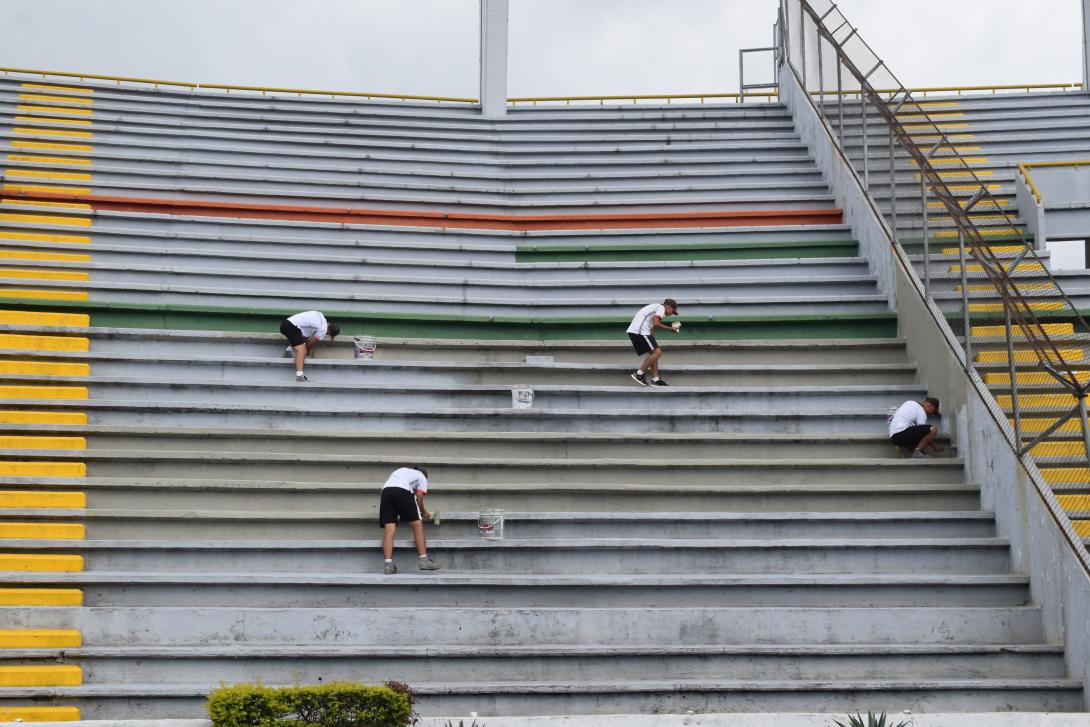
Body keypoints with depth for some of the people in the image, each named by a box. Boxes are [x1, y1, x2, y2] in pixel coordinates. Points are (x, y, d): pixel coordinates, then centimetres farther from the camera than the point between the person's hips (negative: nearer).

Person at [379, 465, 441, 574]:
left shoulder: (401, 470, 41)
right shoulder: (422, 477, 25)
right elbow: (419, 499, 15)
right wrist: (423, 512, 34)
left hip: (386, 491, 5)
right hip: (402, 491, -5)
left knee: (389, 530, -1)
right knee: (417, 524, 6)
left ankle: (389, 565, -11)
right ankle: (424, 560, 2)